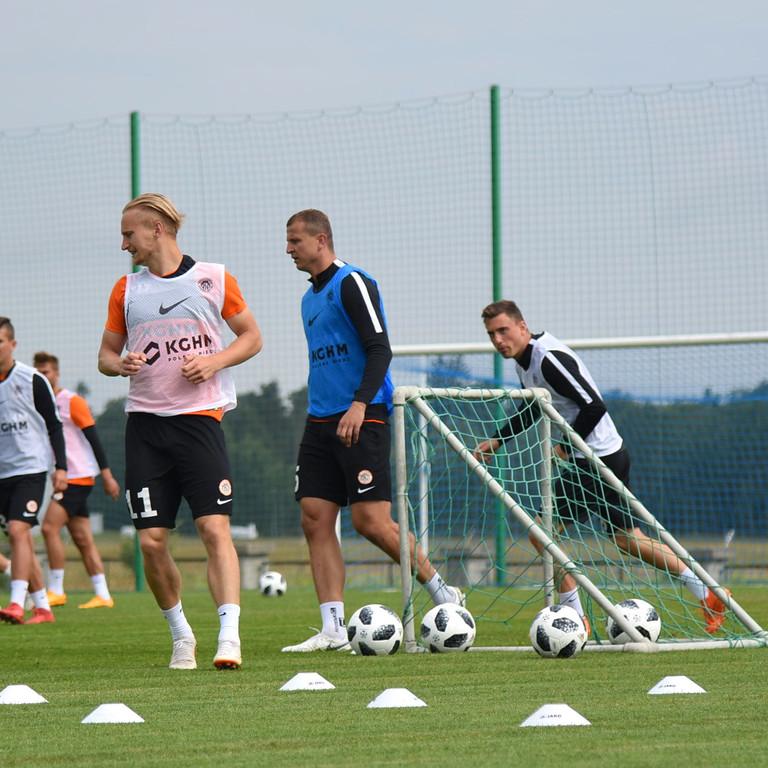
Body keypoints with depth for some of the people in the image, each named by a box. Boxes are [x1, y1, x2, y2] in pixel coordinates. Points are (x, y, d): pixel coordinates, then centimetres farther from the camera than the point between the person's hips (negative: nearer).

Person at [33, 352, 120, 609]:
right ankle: (102, 595, 5)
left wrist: (106, 475, -11)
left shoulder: (72, 402, -6)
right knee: (83, 539, 4)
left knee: (50, 527, -17)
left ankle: (56, 590, -13)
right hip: (61, 479, 7)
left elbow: (93, 438, -8)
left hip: (79, 476, -7)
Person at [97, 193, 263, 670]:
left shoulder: (214, 279, 3)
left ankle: (230, 635, -19)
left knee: (215, 528, -15)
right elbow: (107, 353, 18)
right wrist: (120, 364, -6)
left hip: (200, 416, -3)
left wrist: (215, 362, -8)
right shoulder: (127, 290, 11)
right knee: (152, 541, -3)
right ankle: (181, 634, 15)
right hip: (145, 421, 3)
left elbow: (252, 337, 10)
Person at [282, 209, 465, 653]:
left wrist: (359, 404, -26)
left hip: (363, 419, -9)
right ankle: (333, 630, -4)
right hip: (321, 422, 9)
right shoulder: (310, 299, 20)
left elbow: (380, 349, -15)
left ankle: (443, 593, 6)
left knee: (371, 521, -12)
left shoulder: (352, 284, -7)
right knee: (316, 519, -3)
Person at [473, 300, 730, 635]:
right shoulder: (525, 359, 11)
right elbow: (531, 411, 29)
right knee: (625, 537, 16)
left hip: (595, 459, -10)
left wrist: (565, 448, -16)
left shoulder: (548, 359, -21)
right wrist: (497, 440, 23)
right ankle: (706, 592, 20)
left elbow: (594, 406, -24)